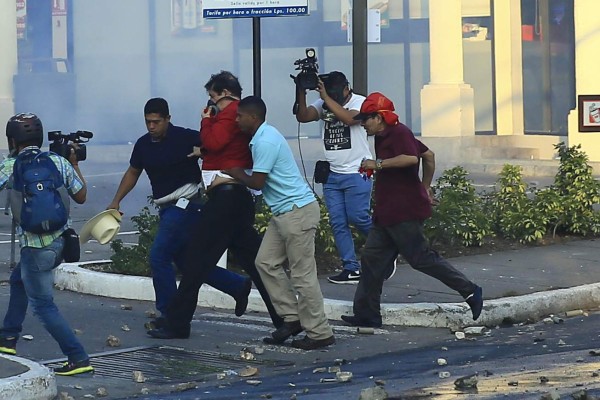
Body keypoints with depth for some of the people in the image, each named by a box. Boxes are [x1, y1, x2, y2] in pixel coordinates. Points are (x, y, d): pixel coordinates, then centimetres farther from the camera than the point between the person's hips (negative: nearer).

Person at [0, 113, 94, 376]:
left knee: (43, 304, 1)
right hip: (61, 240, 7)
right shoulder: (59, 162, 3)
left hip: (36, 245, -7)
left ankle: (78, 358, -8)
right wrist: (74, 164, 21)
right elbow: (81, 197, 12)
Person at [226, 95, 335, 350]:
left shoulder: (265, 141, -17)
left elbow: (256, 183, -16)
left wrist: (236, 174, 2)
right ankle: (292, 318, 15)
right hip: (284, 212, 11)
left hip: (298, 211, -11)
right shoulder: (262, 137, 14)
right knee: (266, 262, 11)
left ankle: (319, 333, -1)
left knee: (302, 274, -6)